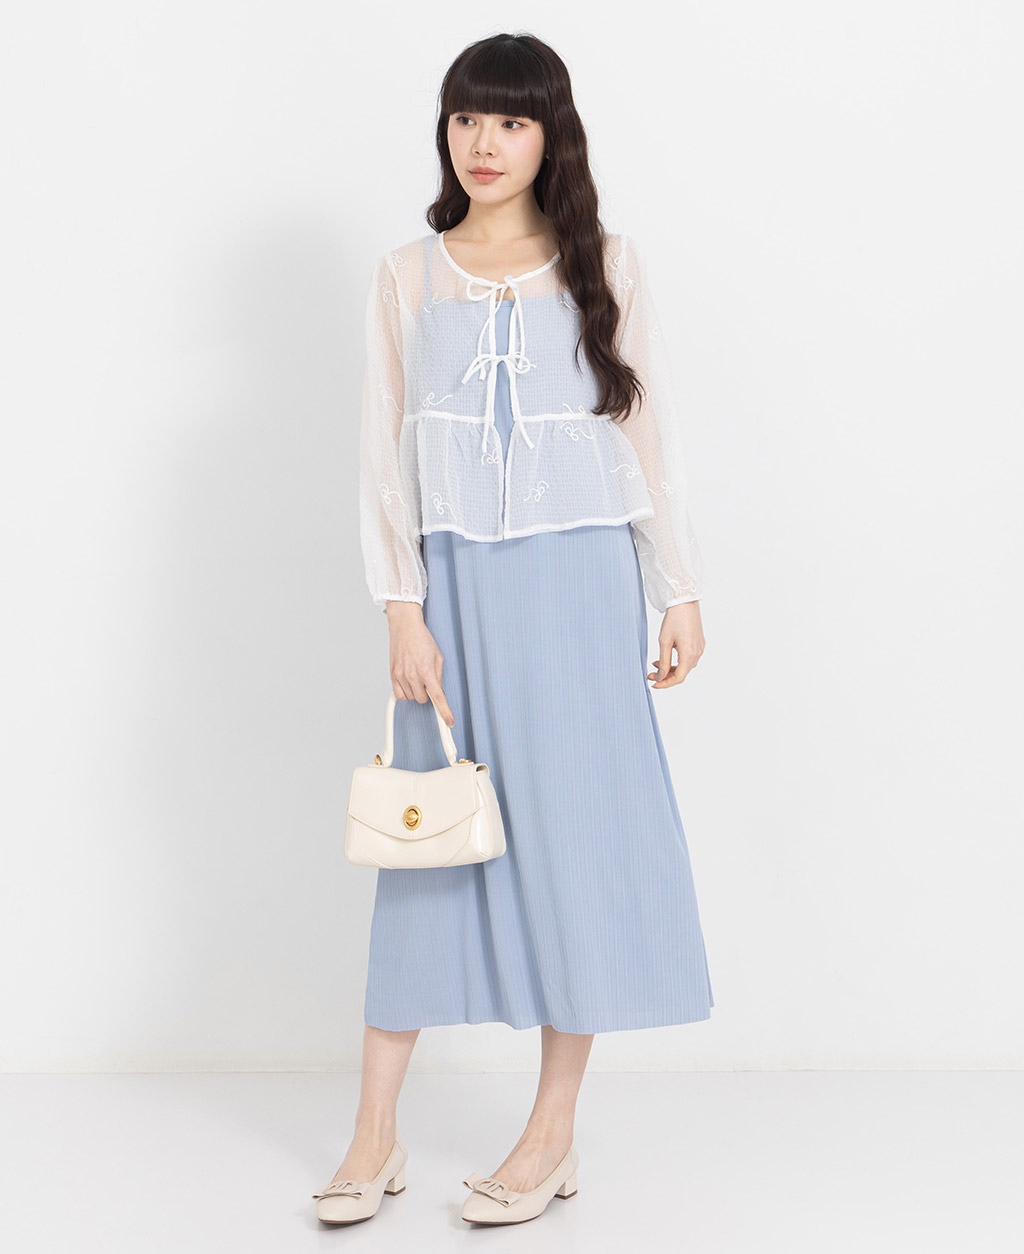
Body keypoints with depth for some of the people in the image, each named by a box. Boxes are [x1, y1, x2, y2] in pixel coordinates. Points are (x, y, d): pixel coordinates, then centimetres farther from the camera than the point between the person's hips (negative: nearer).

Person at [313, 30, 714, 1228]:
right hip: (452, 581, 1)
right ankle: (375, 1134, 12)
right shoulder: (406, 277, 7)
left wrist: (680, 592, 2)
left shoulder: (603, 267, 6)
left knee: (573, 826, 1)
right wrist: (403, 612, -5)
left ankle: (553, 1133, 13)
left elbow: (648, 432, 6)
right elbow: (385, 453, 3)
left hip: (576, 579, -1)